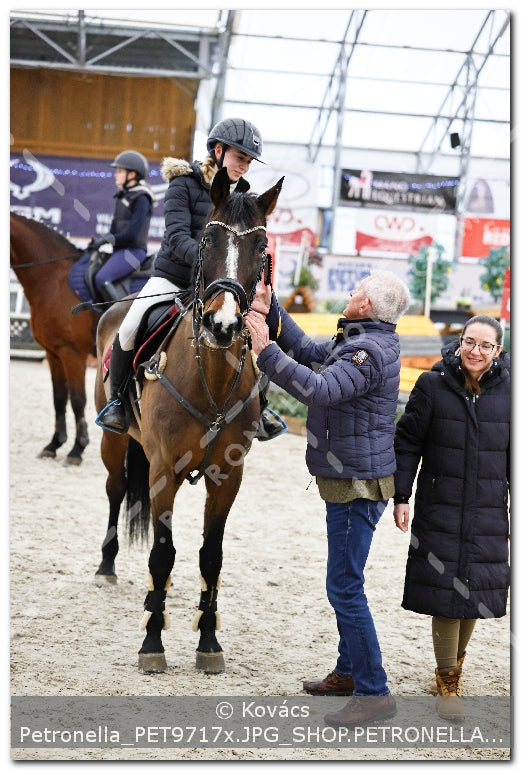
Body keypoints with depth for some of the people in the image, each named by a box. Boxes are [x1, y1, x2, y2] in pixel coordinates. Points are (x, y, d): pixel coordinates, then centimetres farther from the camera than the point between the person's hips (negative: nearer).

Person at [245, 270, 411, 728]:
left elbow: (319, 389, -35)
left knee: (345, 587, -9)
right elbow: (310, 354, 23)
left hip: (356, 487, -11)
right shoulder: (361, 342, 11)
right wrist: (271, 312, 19)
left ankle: (374, 693, -6)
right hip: (351, 482, 11)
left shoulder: (369, 351, -22)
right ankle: (349, 672, 33)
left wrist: (266, 350, -33)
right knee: (345, 583, 21)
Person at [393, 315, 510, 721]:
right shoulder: (432, 385, -5)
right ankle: (448, 681, 11)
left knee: (477, 591, 7)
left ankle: (456, 661, 31)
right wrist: (401, 497, -4)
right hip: (440, 509, -2)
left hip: (488, 512, 2)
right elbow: (407, 443, 0)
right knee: (445, 589, -2)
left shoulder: (507, 391, 1)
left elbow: (514, 455, 8)